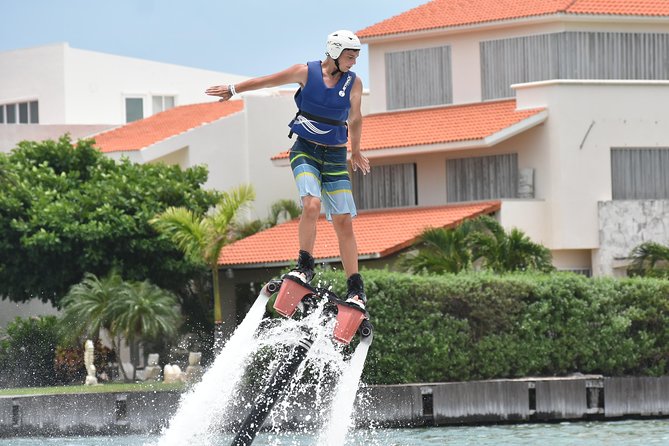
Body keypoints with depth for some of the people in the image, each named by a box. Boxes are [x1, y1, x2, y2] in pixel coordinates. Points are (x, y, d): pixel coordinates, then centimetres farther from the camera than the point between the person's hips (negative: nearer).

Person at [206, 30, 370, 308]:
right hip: (305, 151, -2)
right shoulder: (306, 72, -5)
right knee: (312, 205, -27)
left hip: (335, 158, 2)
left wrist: (355, 152, 28)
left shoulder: (353, 83, 1)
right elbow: (266, 81, 8)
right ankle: (305, 267, -13)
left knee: (343, 222, -3)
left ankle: (356, 289, -1)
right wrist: (233, 90, 16)